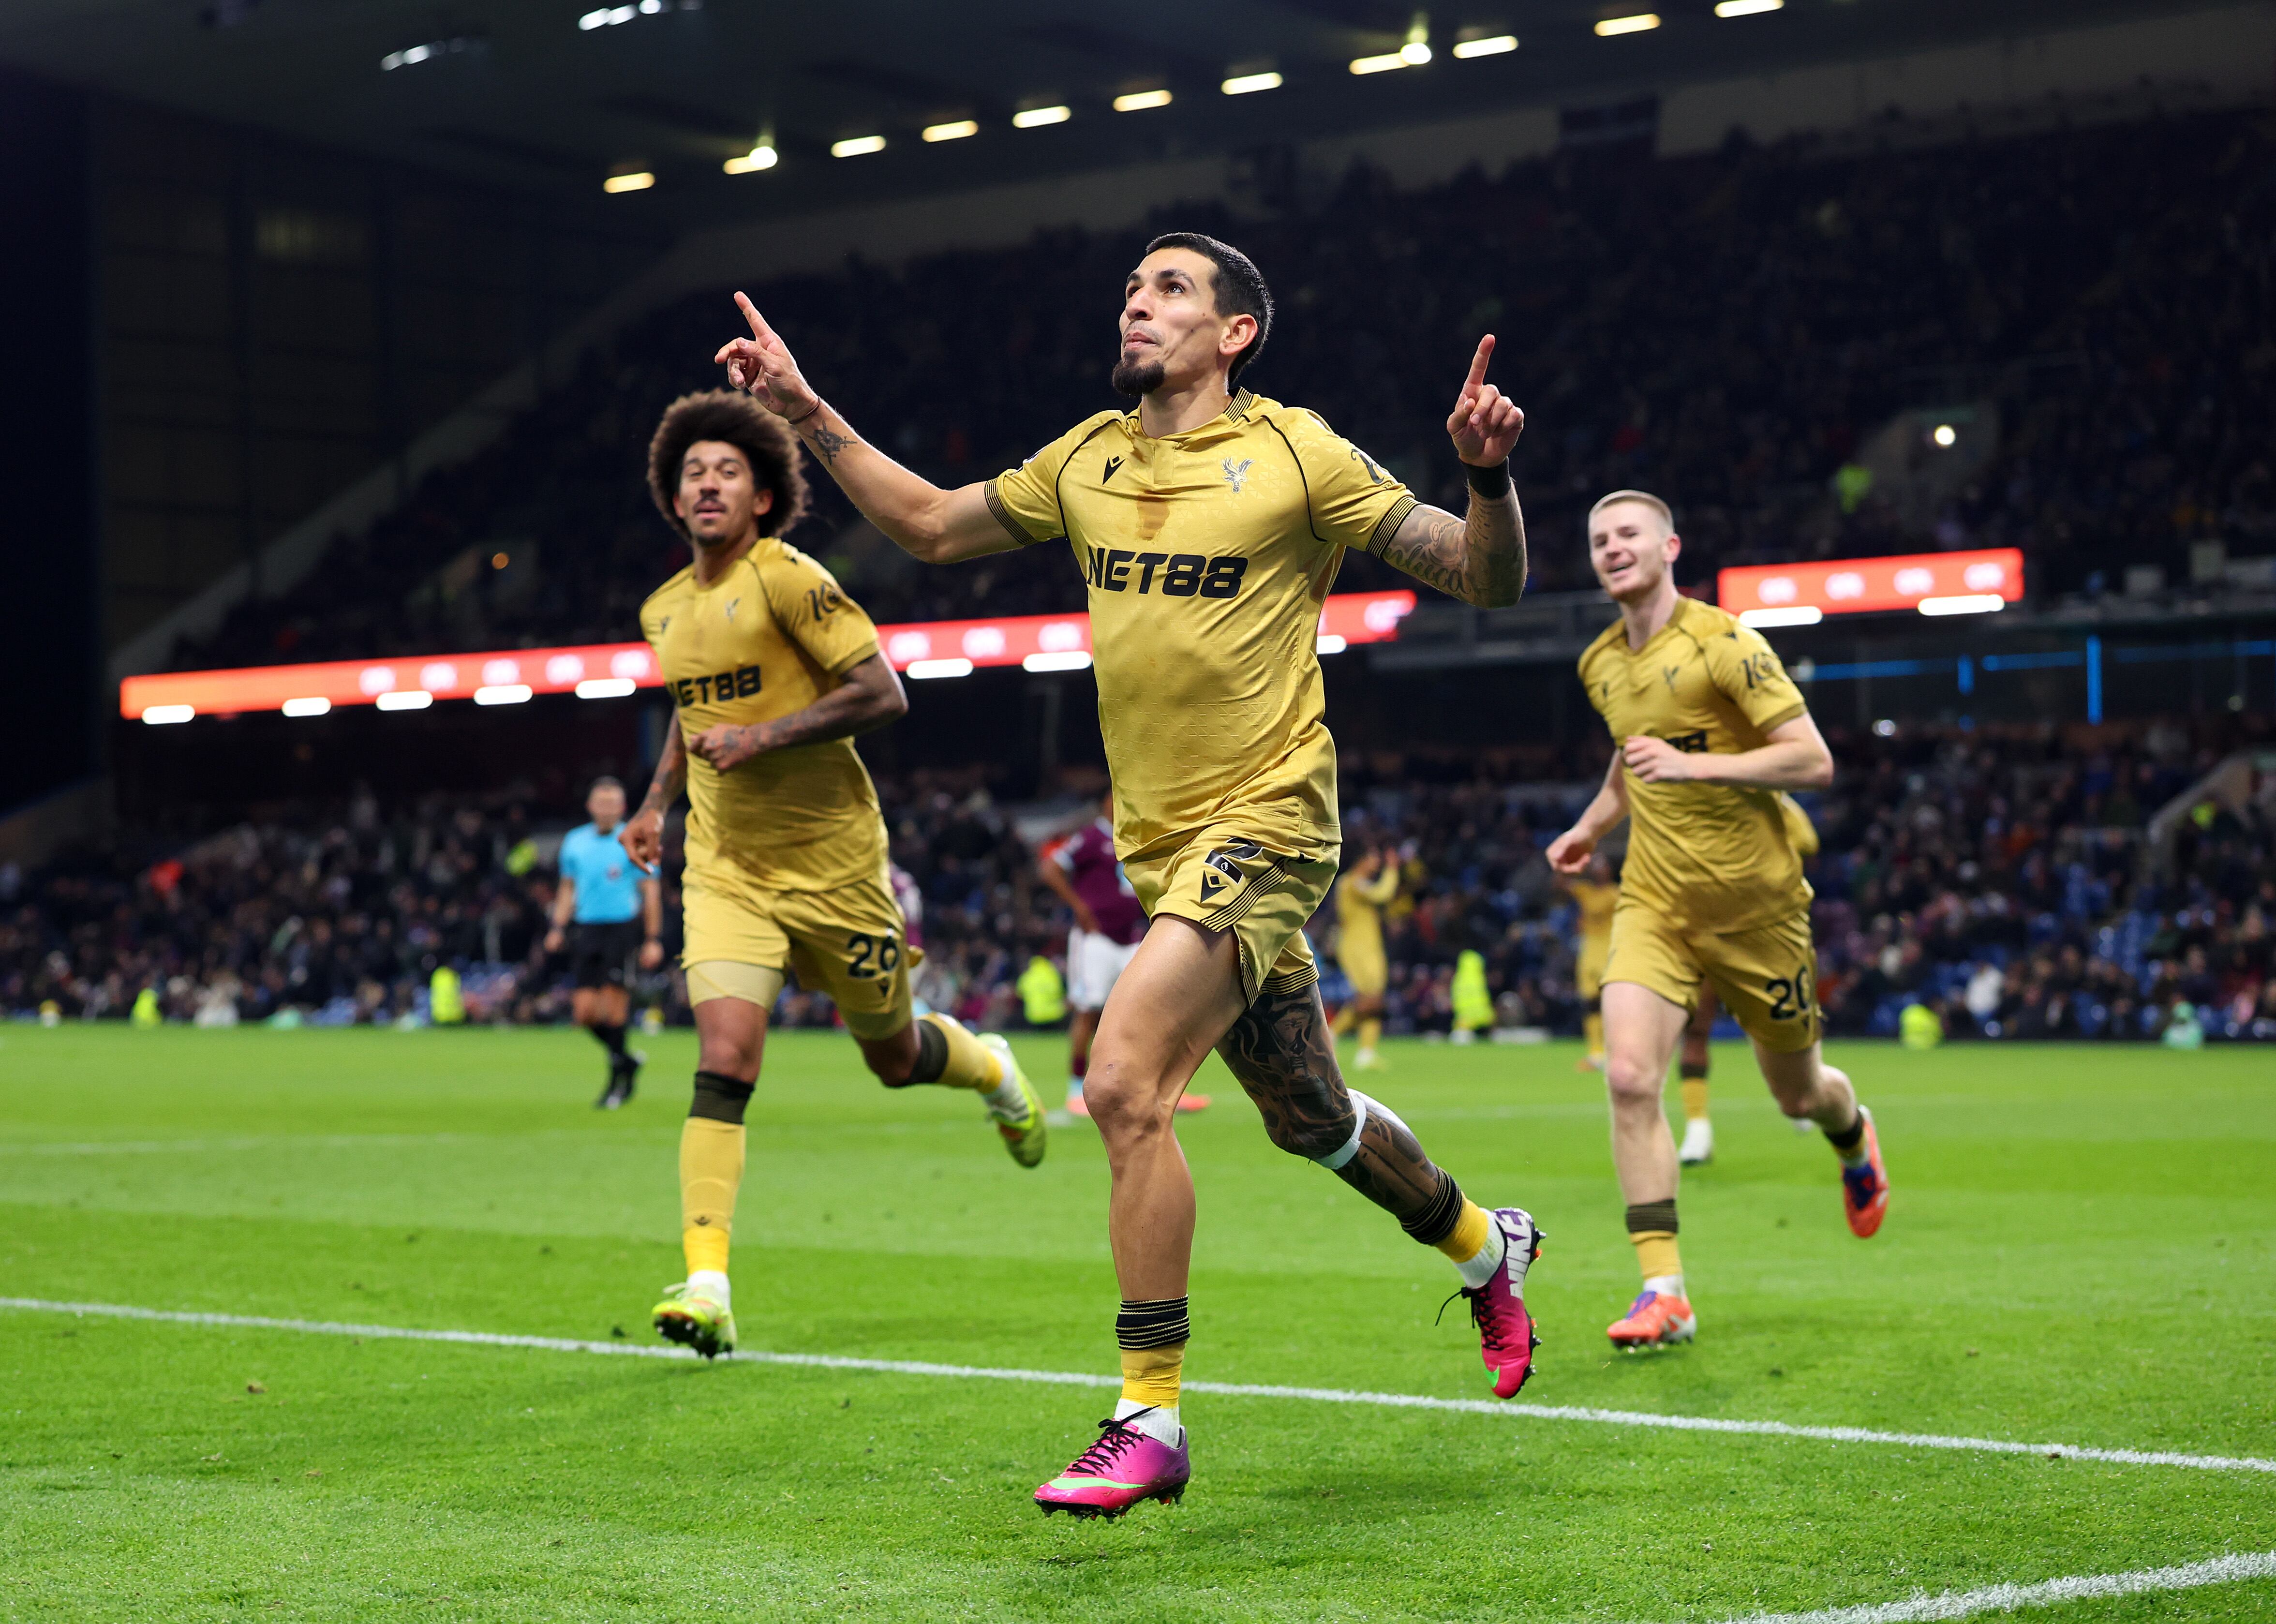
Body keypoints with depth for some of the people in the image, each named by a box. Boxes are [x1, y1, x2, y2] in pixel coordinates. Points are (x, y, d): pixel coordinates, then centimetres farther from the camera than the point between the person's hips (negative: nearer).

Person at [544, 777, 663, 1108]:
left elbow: (651, 893, 0)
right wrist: (558, 928, 9)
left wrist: (653, 940, -5)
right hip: (587, 929, 4)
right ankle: (627, 1059, 21)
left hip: (623, 928, -4)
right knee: (584, 1012, -2)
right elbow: (568, 889, 21)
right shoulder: (574, 842, 12)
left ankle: (619, 1079, 3)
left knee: (613, 1003, -10)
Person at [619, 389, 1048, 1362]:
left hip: (830, 859, -4)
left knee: (895, 1056, 12)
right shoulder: (664, 611, 8)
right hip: (726, 869, 4)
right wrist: (657, 800, 14)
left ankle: (992, 1069, 49)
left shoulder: (788, 580, -13)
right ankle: (706, 1286, -22)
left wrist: (762, 739, -23)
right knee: (724, 1057, -16)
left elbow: (882, 692, -17)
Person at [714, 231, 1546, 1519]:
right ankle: (1484, 1243, 47)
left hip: (1262, 827, -7)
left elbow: (1487, 579, -8)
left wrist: (1488, 474, -27)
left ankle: (1150, 1420, -13)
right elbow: (931, 522, 23)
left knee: (1124, 1084, -22)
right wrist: (809, 416, 16)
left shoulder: (1294, 453, -7)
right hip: (1162, 842, 7)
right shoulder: (1088, 461, 10)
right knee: (1309, 1117, 19)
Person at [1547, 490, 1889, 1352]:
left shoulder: (1722, 642, -14)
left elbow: (1814, 762, -18)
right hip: (1654, 903, 4)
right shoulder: (1601, 666, 7)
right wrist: (1591, 826, 21)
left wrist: (1694, 765, -26)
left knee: (1798, 1094, 12)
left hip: (1753, 902, -4)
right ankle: (1664, 1289, -16)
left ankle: (1856, 1141, 51)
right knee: (1629, 1078, -19)